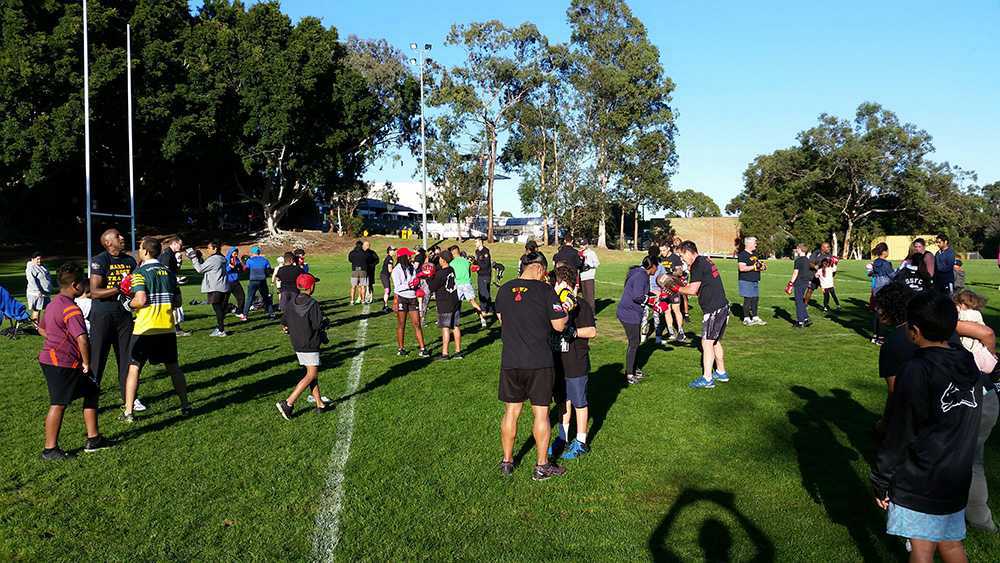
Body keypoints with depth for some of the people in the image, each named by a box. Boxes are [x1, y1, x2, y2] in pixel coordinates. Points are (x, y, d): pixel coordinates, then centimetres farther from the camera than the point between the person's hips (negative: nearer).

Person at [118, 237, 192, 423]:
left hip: (145, 329, -5)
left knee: (134, 368, 5)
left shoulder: (140, 272, -9)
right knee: (173, 367, 15)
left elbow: (141, 300, -19)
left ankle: (128, 412, 5)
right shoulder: (168, 271, 8)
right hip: (167, 328, 5)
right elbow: (176, 301, 8)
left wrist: (130, 303, 0)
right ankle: (185, 405, 17)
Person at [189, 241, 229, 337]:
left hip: (216, 288, -9)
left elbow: (200, 269, -8)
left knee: (217, 308, -6)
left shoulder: (213, 259, -14)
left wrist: (194, 258, -2)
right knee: (219, 308, 15)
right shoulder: (221, 258, 15)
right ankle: (219, 328, 23)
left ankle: (221, 331, -4)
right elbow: (204, 267, 19)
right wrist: (198, 258, 13)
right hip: (222, 287, 9)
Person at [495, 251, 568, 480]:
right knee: (541, 413, 7)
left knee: (511, 411, 14)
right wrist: (567, 309, 10)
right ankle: (542, 466, 16)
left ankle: (507, 462, 25)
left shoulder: (504, 290, 3)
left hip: (510, 362, 4)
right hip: (539, 363, -4)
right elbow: (559, 325, -7)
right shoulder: (545, 291, -10)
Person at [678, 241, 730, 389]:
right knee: (715, 342, 19)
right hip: (723, 306, 10)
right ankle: (721, 373, 29)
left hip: (713, 309, -10)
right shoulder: (706, 261, 16)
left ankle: (707, 379, -3)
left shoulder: (698, 265, -13)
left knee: (707, 343, -5)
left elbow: (693, 290, -17)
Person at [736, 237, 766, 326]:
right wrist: (754, 267, -23)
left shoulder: (754, 254, 16)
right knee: (748, 300, -4)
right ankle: (746, 319, 5)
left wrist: (761, 266, 5)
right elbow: (742, 268, -23)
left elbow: (757, 265, 27)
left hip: (755, 281, 9)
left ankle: (755, 318, 20)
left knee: (755, 299, 11)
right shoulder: (742, 255, -13)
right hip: (746, 281, -9)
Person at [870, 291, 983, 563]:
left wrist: (880, 481, -6)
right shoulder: (969, 365, 0)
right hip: (958, 480, 7)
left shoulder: (916, 371, -21)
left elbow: (898, 435, -16)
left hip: (920, 484, -7)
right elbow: (969, 427, 11)